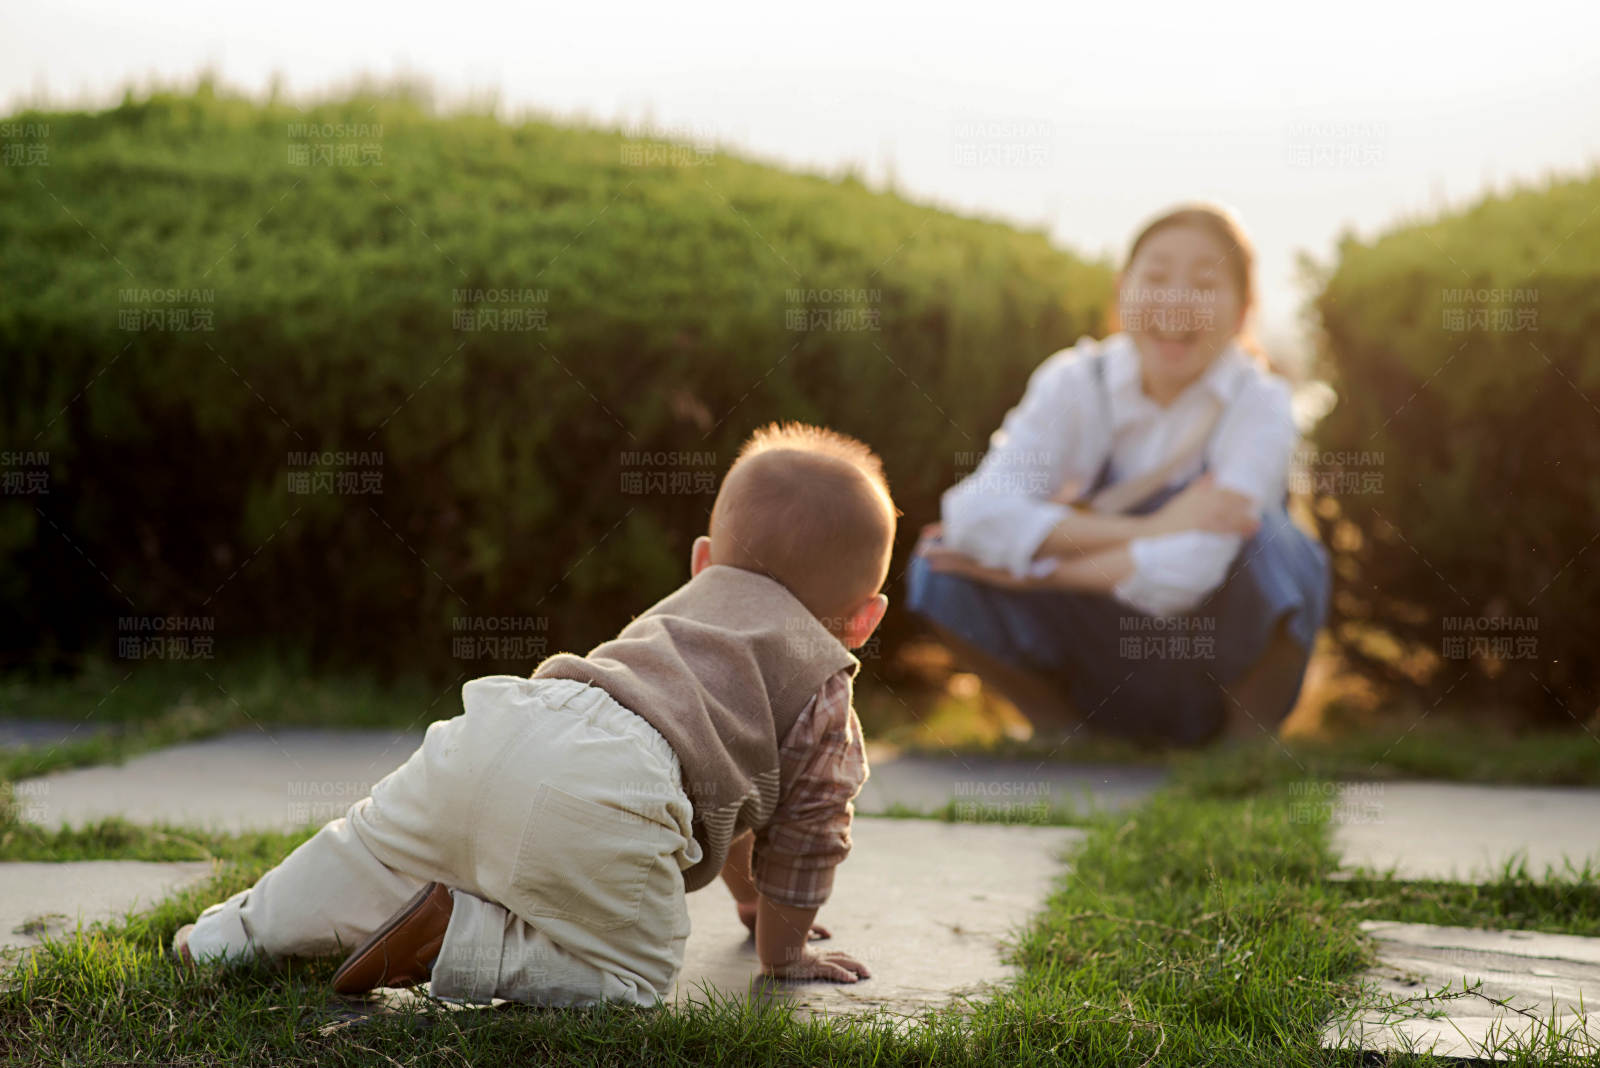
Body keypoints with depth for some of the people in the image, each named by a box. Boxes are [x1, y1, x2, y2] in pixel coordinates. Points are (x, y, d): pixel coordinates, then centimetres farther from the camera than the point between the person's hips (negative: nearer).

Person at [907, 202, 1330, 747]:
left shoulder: (1260, 403, -16)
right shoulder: (1075, 383, -9)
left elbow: (1187, 570, -32)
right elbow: (977, 514, -26)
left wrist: (1033, 568, -25)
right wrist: (1145, 532, -32)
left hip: (1224, 676, -2)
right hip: (1101, 683, 2)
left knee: (1260, 540, -31)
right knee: (945, 564, -19)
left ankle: (1250, 738, -6)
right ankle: (1060, 729, 4)